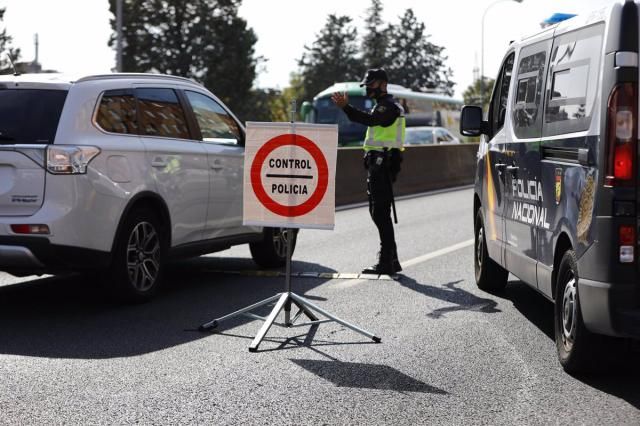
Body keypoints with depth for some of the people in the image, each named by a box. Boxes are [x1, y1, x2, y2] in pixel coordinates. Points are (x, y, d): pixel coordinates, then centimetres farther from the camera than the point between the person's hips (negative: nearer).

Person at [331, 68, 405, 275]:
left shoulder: (389, 106, -10)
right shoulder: (383, 105, 25)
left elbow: (369, 119, -29)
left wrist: (345, 107, -36)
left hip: (382, 163, -11)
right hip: (378, 164, 11)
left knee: (380, 212, -12)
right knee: (378, 211, 13)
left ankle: (386, 261, -12)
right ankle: (390, 259, 17)